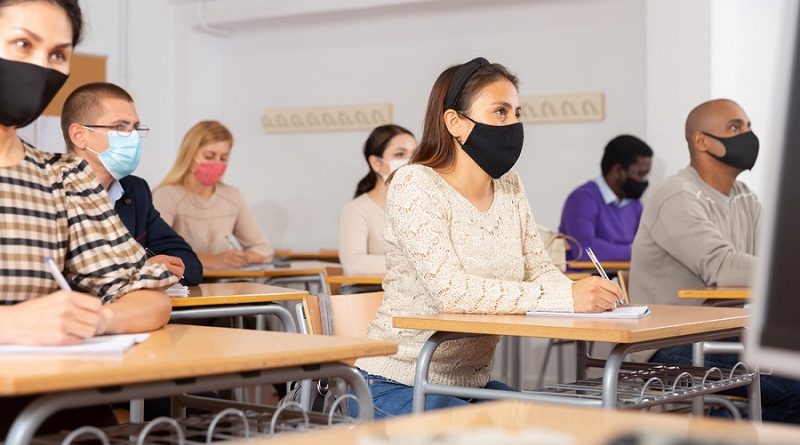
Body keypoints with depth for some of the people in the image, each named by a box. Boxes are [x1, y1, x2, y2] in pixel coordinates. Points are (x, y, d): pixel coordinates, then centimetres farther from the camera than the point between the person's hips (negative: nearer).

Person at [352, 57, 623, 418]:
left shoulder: (509, 187, 6)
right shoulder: (415, 185, -16)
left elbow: (540, 270, 4)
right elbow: (451, 290, -28)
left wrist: (585, 294, -21)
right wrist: (566, 297, -34)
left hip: (472, 384, 7)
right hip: (397, 387, -7)